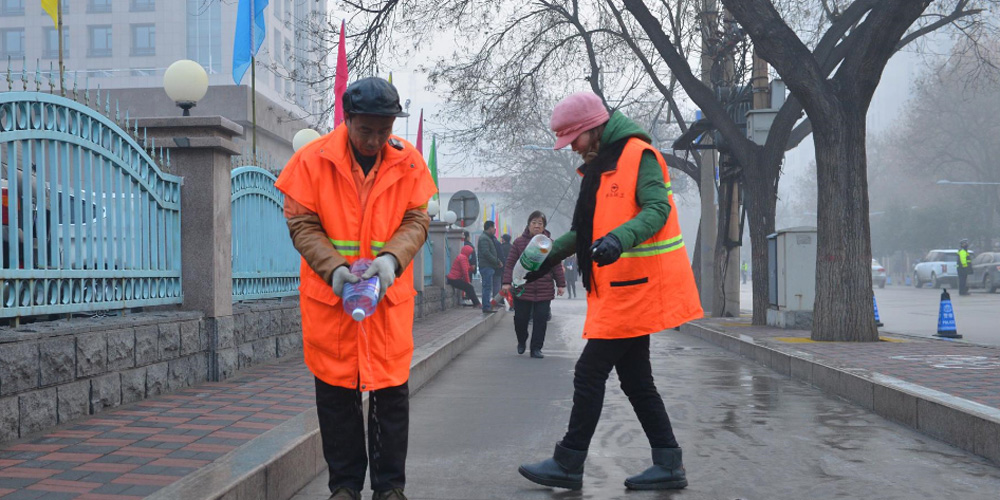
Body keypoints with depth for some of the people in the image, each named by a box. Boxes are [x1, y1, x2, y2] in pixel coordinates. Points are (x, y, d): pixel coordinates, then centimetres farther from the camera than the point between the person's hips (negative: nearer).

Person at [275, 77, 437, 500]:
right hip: (329, 292, -1)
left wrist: (392, 258, -19)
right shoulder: (312, 159, -6)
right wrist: (334, 268, -20)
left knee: (392, 392, 4)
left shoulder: (409, 161, -1)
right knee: (336, 391, 7)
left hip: (389, 293, 1)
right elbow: (301, 224, -5)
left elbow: (416, 220, 1)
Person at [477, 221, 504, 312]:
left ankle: (487, 306, 14)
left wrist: (498, 261, 9)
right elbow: (486, 253, -21)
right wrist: (497, 261, -15)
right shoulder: (484, 238, -12)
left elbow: (493, 252, 24)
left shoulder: (489, 238, 21)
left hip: (490, 266, 10)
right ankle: (486, 307, -8)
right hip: (486, 266, -10)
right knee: (487, 287, -9)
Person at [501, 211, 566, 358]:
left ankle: (536, 348, 10)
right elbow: (510, 263, 2)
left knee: (541, 320, 0)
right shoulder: (519, 242, 2)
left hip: (544, 291, 1)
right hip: (522, 289, -1)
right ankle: (521, 341, 33)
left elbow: (557, 266, 9)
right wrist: (507, 282, -5)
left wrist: (561, 284, 7)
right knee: (520, 318, 6)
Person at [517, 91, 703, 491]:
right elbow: (589, 225, 25)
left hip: (634, 289, -10)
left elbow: (658, 209, -22)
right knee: (635, 379, 11)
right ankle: (668, 464, 17)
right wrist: (552, 254, 18)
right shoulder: (598, 166, 18)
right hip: (618, 290, 10)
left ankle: (568, 464, 6)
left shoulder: (639, 155, -11)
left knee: (590, 373, -4)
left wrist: (620, 238, -38)